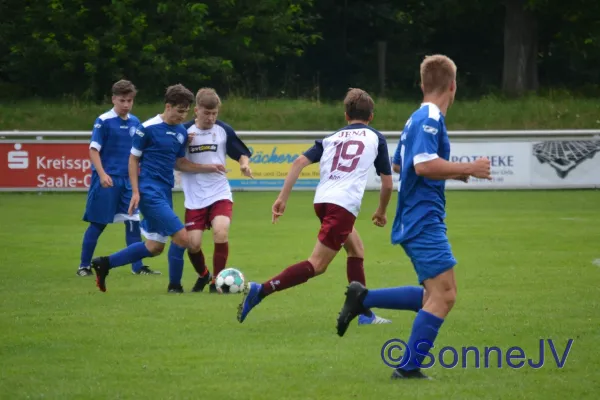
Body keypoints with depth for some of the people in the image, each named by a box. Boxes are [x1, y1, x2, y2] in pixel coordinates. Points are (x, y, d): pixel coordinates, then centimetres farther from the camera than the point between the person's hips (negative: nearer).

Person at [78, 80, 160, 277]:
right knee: (98, 224, 2)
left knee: (133, 222, 1)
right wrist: (102, 175, -20)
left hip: (127, 180, 5)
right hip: (107, 180, -5)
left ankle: (137, 266, 6)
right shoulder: (103, 121, -10)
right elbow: (94, 150, -12)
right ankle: (84, 266, 13)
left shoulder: (134, 122, 7)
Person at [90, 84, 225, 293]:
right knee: (181, 237, -14)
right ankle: (174, 284, 2)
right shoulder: (148, 128, -10)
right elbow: (133, 159, -6)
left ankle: (104, 264, 23)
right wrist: (135, 192, -12)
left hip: (165, 192, 8)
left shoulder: (182, 132, 10)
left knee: (155, 247, 12)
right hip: (150, 191, -8)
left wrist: (208, 168, 6)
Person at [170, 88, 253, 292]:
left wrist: (244, 164, -13)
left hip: (220, 194, 0)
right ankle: (203, 275, 28)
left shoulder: (224, 130, -1)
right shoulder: (184, 131, -3)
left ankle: (216, 280, -7)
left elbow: (242, 154, 9)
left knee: (220, 232, -24)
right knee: (193, 244, -5)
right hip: (195, 198, 1)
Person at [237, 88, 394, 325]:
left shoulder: (331, 138, 22)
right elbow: (387, 184, 15)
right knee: (317, 265, -8)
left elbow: (299, 162, 7)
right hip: (344, 205, -6)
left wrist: (282, 198, 5)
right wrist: (381, 213, 32)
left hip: (322, 200, 6)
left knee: (356, 250, 25)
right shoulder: (376, 138, 15)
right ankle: (260, 291, -23)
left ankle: (365, 314, 24)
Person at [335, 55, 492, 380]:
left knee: (434, 295, 14)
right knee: (443, 295, -10)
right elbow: (424, 165, -25)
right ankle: (408, 368, -9)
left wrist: (452, 171, 25)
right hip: (424, 221, -10)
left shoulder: (418, 119, 17)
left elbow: (398, 165, 27)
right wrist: (468, 169, -16)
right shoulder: (430, 119, -14)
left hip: (416, 220, 10)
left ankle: (363, 298, 12)